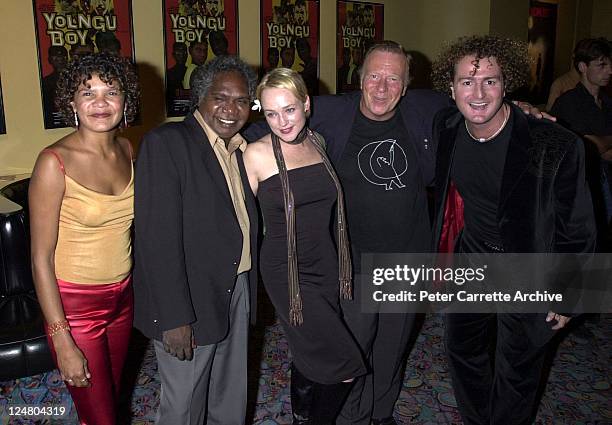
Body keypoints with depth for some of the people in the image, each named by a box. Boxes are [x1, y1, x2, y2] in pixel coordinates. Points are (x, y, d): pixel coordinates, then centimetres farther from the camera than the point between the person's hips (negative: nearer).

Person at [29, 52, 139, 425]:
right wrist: (62, 341, -16)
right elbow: (41, 257, -16)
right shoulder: (55, 162, -19)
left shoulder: (127, 150, -2)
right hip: (74, 304, -5)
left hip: (122, 296, 5)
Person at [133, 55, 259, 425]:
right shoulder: (166, 143, -16)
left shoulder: (241, 149, 8)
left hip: (237, 290, 7)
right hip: (190, 302, -7)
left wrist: (248, 287, 6)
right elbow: (158, 238, -21)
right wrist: (174, 317, -23)